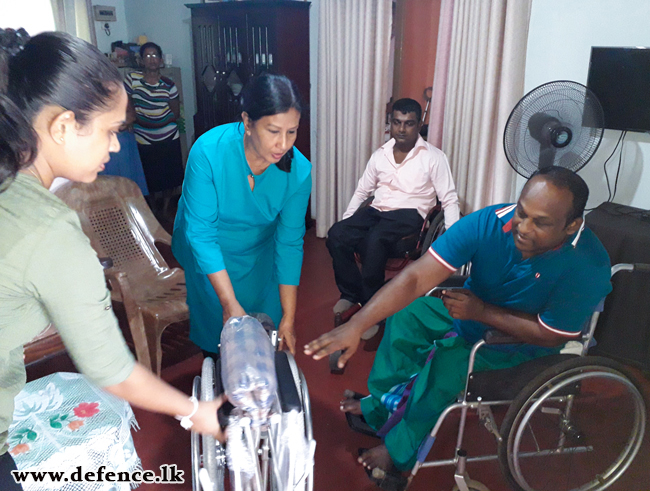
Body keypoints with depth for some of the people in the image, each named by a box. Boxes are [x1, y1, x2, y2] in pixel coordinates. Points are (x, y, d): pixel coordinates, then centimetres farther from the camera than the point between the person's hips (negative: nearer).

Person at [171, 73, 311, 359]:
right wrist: (230, 303, -33)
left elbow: (290, 244, -19)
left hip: (258, 252, 2)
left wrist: (288, 319, -18)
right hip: (207, 253, -2)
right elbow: (201, 233, -30)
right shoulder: (208, 151, -34)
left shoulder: (299, 171, -26)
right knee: (215, 321, 7)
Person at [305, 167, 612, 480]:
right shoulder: (488, 223, -28)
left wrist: (482, 312, -28)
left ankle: (401, 448, -1)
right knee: (407, 314, -7)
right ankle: (381, 404, 12)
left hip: (525, 337, -4)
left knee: (448, 360, -25)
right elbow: (415, 277, -34)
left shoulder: (588, 267, -34)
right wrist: (356, 326, -43)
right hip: (476, 306, 5)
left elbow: (550, 336, -21)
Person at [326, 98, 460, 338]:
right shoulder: (380, 154, 12)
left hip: (408, 214, -4)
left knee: (375, 241, -35)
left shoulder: (433, 157, -1)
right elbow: (361, 192, 20)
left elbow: (450, 200, -3)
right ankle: (351, 293, -2)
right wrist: (344, 222, 9)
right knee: (336, 235, -22)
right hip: (376, 210, 5)